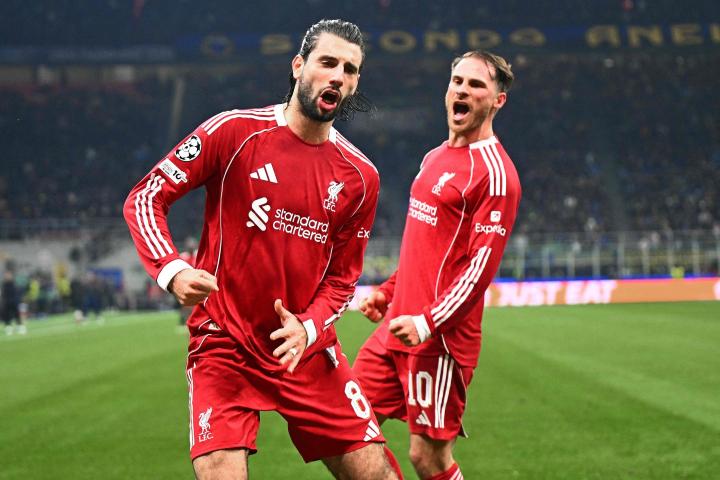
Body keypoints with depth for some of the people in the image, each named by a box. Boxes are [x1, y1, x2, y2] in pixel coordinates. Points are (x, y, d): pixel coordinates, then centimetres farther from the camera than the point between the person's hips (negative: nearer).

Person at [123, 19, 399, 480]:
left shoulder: (360, 177, 4)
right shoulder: (234, 131, -6)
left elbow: (342, 277, 9)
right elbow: (144, 198, -4)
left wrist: (308, 329, -10)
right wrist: (172, 269, -21)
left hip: (308, 350, 4)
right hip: (225, 347, -3)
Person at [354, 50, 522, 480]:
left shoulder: (494, 171, -11)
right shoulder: (435, 158, 17)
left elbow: (482, 264, -17)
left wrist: (428, 322, -23)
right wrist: (388, 292, 21)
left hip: (441, 336, -9)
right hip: (398, 325, 9)